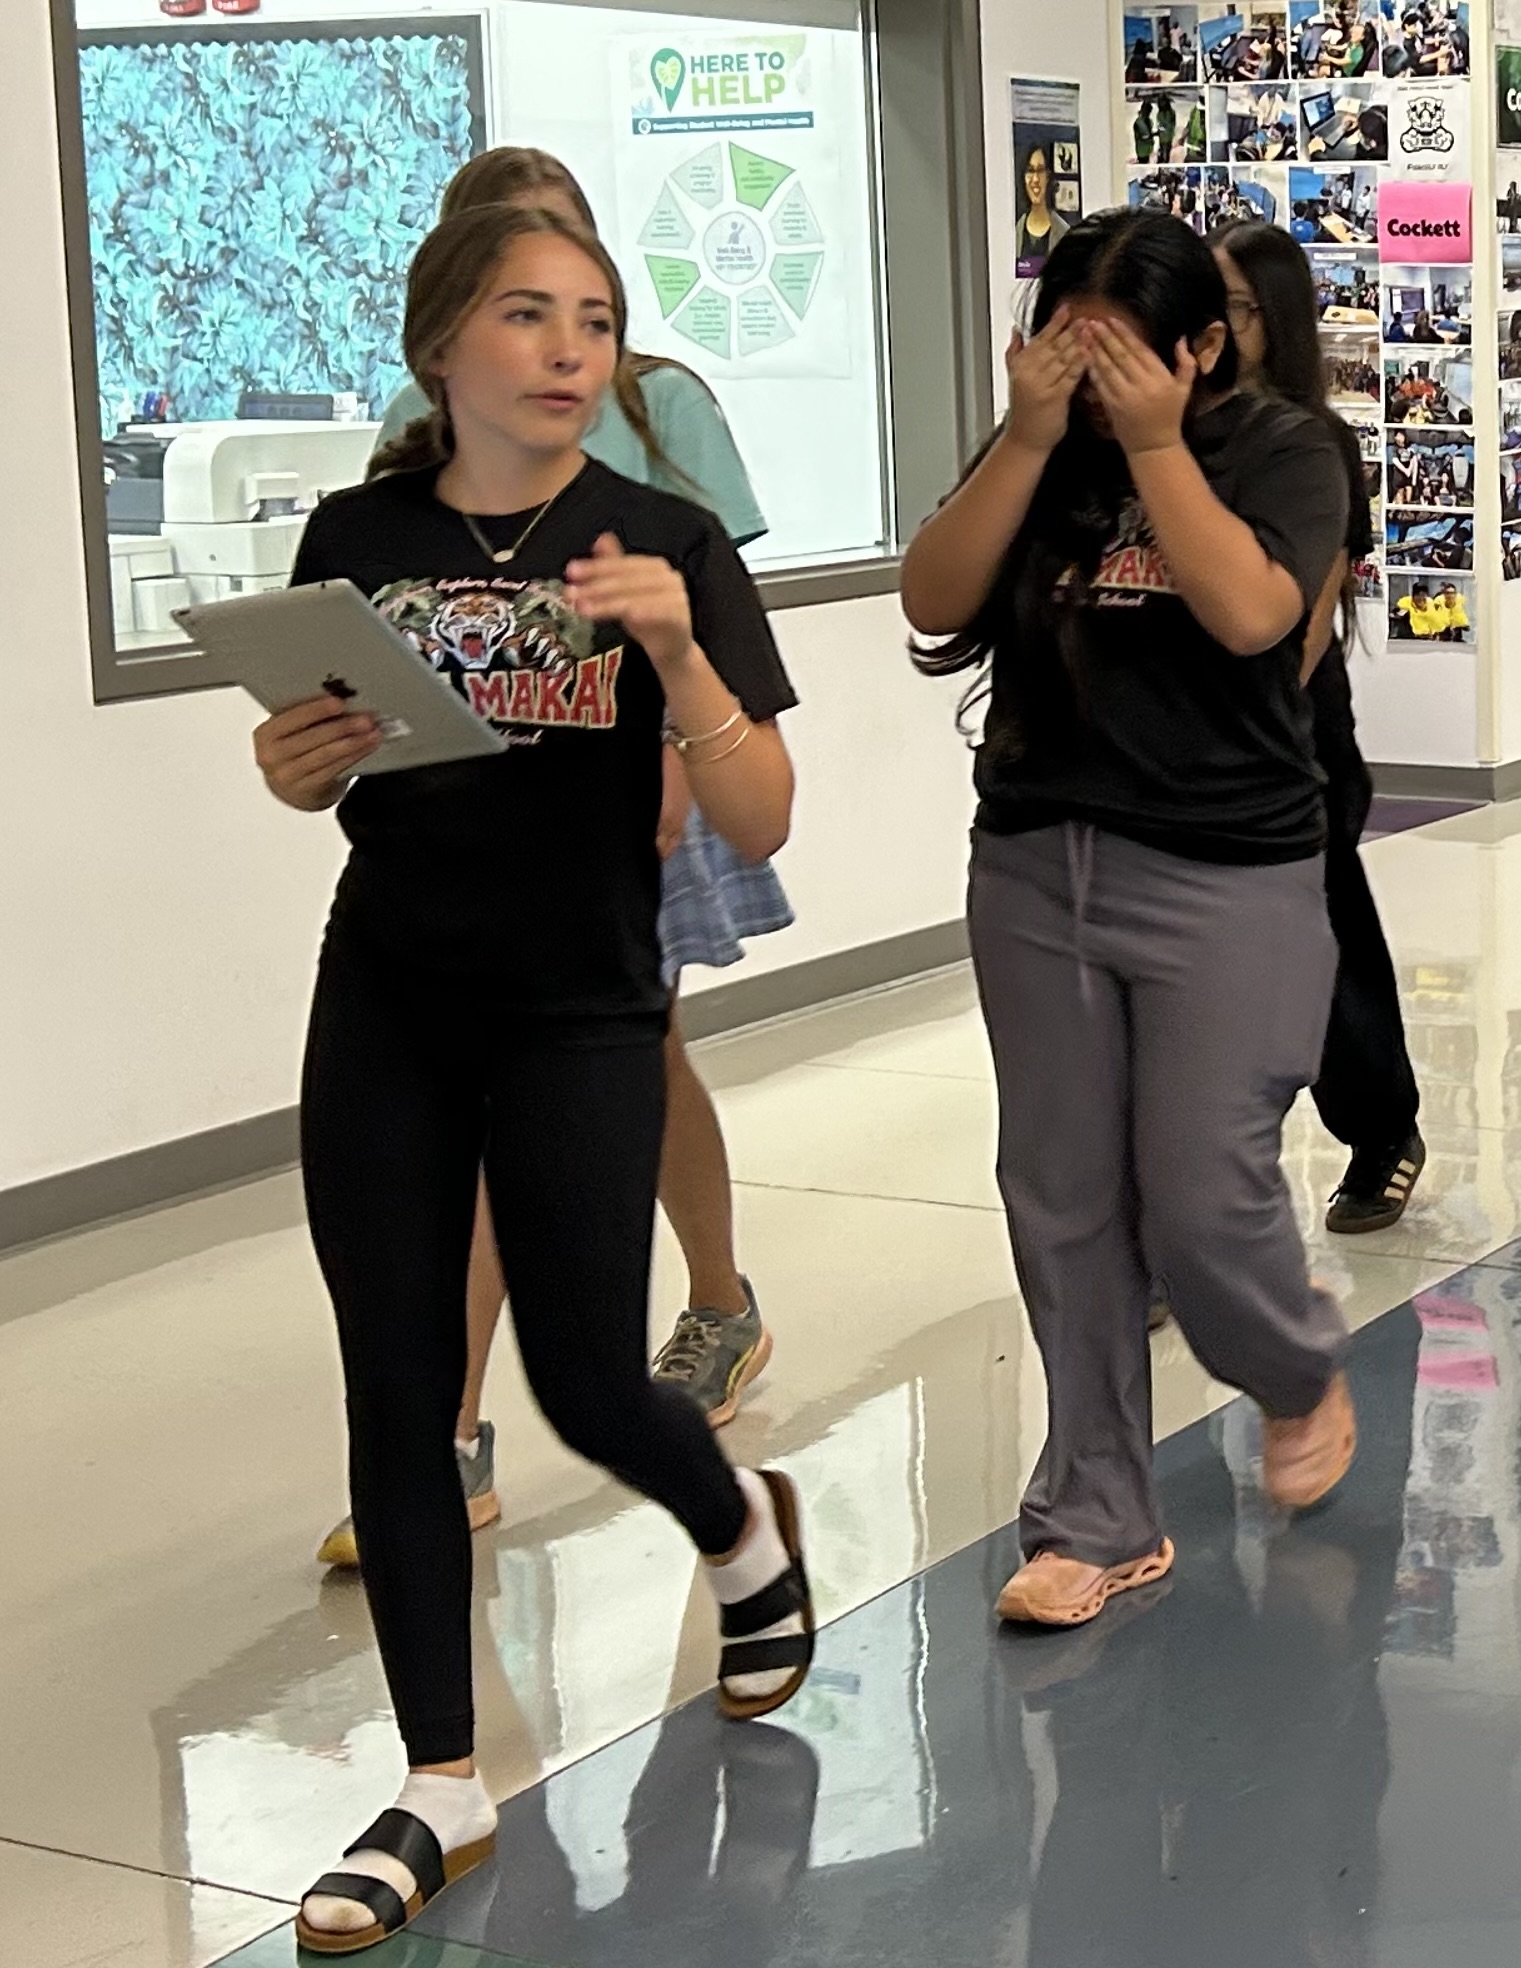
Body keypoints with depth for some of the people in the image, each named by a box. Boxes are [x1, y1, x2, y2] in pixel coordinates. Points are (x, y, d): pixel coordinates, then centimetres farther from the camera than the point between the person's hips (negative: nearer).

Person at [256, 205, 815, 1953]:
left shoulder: (664, 545, -8)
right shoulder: (358, 540, -1)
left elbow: (761, 826, -12)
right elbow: (319, 774, 12)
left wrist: (675, 652, -27)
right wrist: (293, 767, -12)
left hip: (579, 1017, -2)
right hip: (383, 1015, 3)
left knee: (586, 1386, 3)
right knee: (397, 1397, 4)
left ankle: (745, 1531, 38)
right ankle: (442, 1787, 17)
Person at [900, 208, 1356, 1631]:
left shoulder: (1281, 450, -2)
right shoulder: (1037, 456, 8)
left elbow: (1250, 612, -19)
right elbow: (935, 602, -6)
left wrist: (1154, 441, -16)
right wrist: (1031, 435, -13)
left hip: (1227, 880, -4)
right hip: (1034, 870, 4)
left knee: (1203, 1199, -5)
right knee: (1064, 1208, 5)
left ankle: (1304, 1376, 30)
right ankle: (1096, 1521, 16)